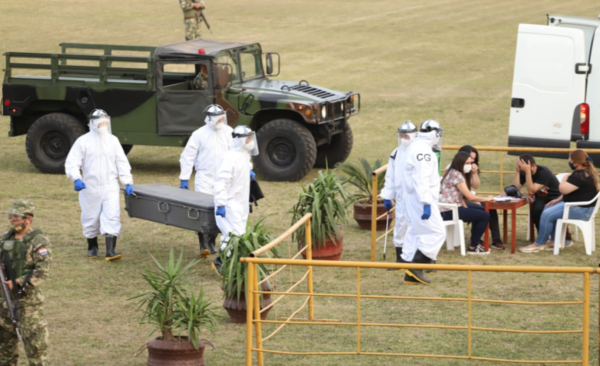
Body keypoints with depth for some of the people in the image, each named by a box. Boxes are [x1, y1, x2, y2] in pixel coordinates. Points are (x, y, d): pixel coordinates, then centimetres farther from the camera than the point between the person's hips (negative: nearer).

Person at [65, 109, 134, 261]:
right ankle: (92, 247, 31)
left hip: (110, 187, 2)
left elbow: (122, 162, 10)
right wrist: (76, 178, -25)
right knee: (91, 218, 10)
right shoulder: (83, 141, -3)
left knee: (112, 217, -11)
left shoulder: (113, 140, 7)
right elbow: (72, 162, -7)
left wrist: (127, 182, 1)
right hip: (91, 187, -2)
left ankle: (110, 251, -13)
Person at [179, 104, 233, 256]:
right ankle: (204, 245, -6)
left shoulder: (228, 132, 3)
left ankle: (211, 243, 19)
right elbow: (187, 157, -5)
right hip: (205, 178, -4)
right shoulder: (199, 134, -7)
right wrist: (184, 178, -8)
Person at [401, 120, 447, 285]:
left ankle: (411, 275, 12)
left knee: (414, 233, 11)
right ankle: (415, 267, -11)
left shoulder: (415, 147, 16)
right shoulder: (424, 150, -17)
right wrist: (426, 203, -26)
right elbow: (422, 180, -24)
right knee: (437, 232, -8)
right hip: (422, 199, -11)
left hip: (411, 197, 11)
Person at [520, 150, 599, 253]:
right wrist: (558, 199, 12)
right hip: (574, 204, 12)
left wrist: (565, 178, -8)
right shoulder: (584, 172, 12)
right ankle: (554, 241, 10)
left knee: (547, 215, -17)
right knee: (548, 209, 12)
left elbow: (563, 189, -29)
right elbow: (571, 190, 21)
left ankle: (538, 245, -6)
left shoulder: (580, 176, -23)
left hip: (581, 210, -12)